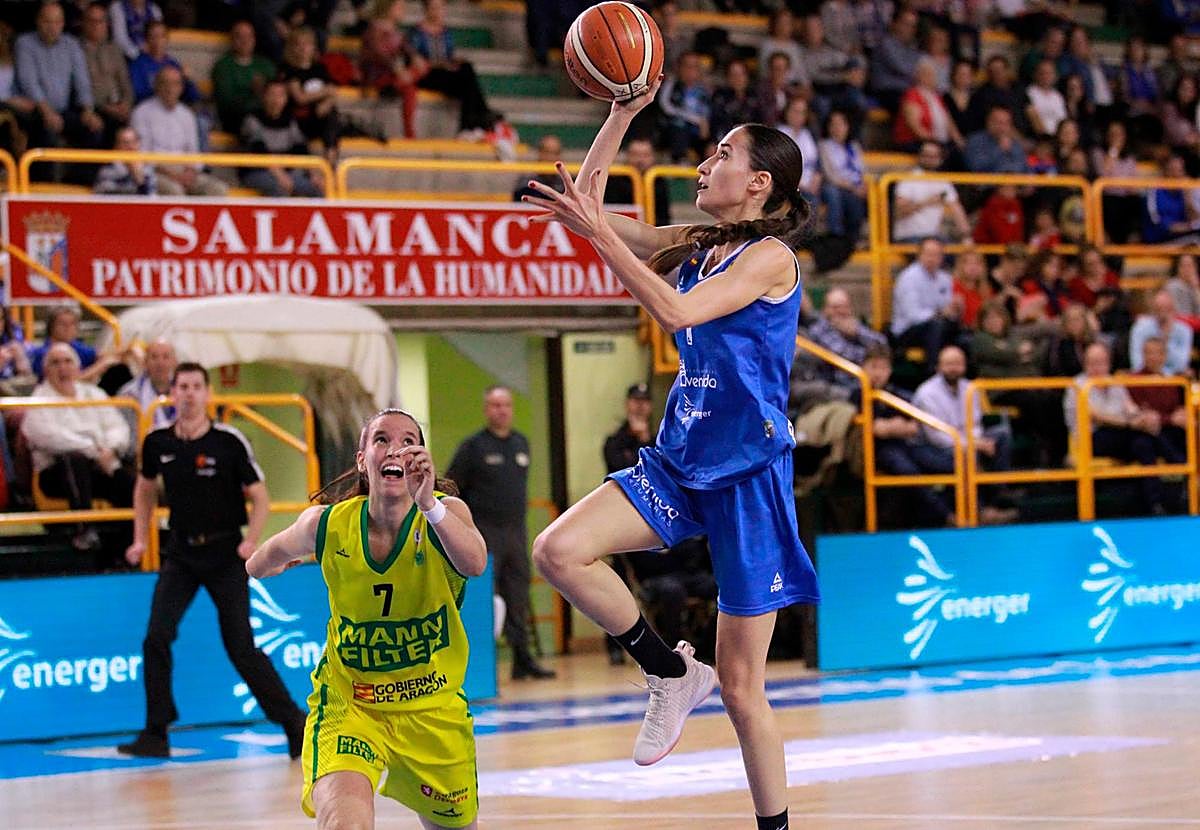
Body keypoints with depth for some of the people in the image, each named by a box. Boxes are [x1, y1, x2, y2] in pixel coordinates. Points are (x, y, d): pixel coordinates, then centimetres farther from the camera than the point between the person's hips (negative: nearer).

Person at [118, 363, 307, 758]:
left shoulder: (229, 442, -12)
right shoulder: (158, 443, -2)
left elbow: (260, 496, -5)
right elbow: (145, 488, 18)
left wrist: (251, 541, -19)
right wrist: (141, 539, 11)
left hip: (225, 552, -3)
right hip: (181, 552, 3)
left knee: (240, 647, -4)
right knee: (156, 638, -10)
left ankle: (293, 721, 12)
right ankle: (156, 733, -2)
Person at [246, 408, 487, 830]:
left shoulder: (446, 511, -18)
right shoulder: (327, 524, -13)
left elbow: (474, 564, -43)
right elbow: (278, 550, 12)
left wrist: (429, 505, -54)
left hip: (433, 708, 1)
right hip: (347, 702, -1)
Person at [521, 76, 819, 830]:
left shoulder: (769, 257, -11)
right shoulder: (696, 246, 11)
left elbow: (676, 312, -26)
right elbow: (586, 200, 14)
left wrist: (597, 231, -26)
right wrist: (626, 110, 6)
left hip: (749, 475, -7)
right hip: (681, 463, 7)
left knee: (742, 688, -3)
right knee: (558, 551, -17)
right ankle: (671, 673, 2)